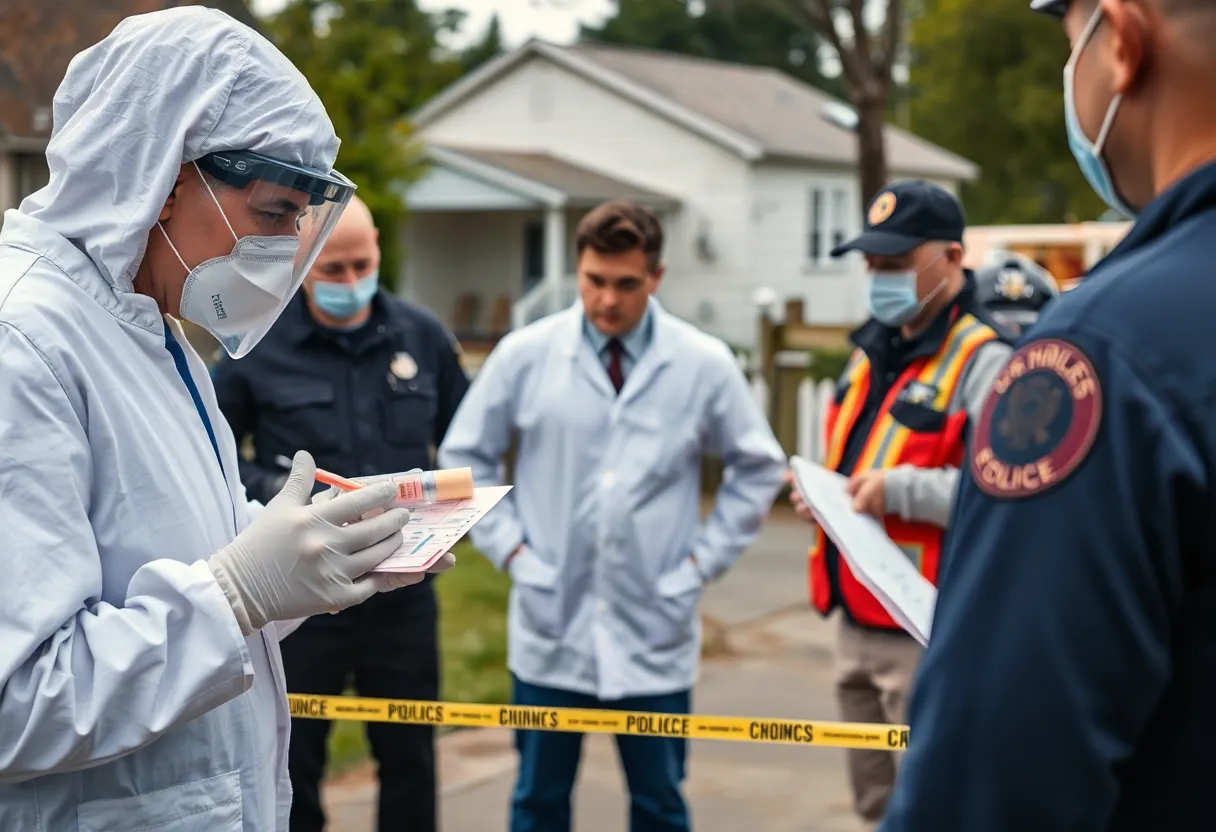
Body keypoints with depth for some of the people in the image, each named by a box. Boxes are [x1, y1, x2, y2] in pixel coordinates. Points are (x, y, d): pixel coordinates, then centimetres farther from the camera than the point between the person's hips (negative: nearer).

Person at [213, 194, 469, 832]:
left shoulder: (422, 336, 2)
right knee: (292, 762, 9)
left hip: (402, 590, 2)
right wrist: (270, 489, -14)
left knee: (410, 757, 13)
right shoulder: (259, 348, -6)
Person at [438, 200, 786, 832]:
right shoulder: (524, 354, -4)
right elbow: (465, 457, 7)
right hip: (551, 628, 0)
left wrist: (702, 562, 0)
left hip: (655, 636, 0)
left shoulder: (705, 364, -4)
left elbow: (758, 469, 7)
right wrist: (510, 548, -2)